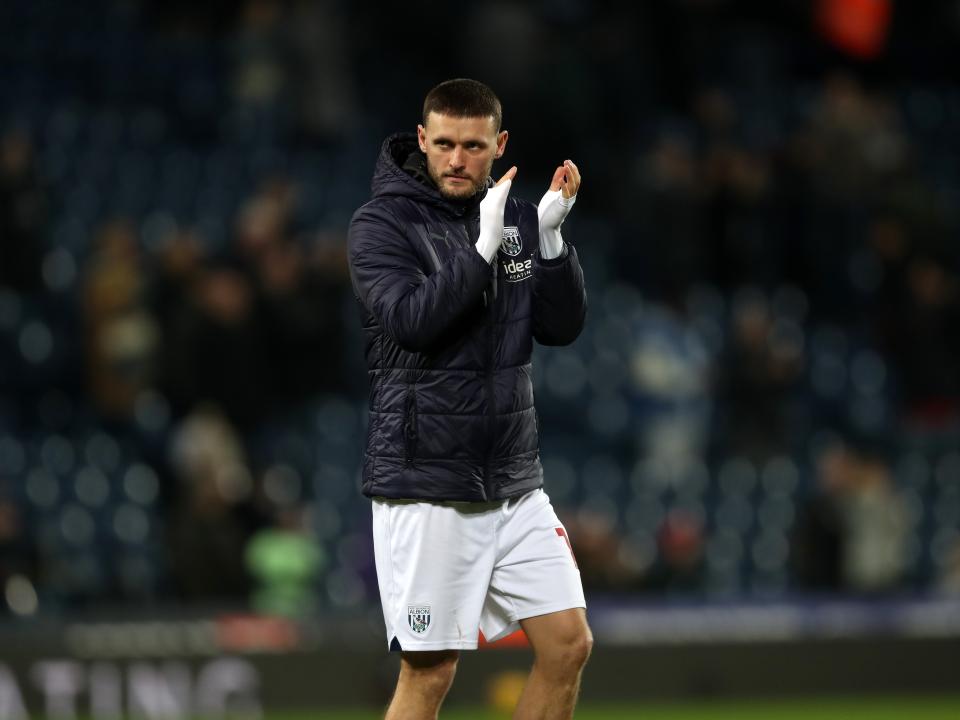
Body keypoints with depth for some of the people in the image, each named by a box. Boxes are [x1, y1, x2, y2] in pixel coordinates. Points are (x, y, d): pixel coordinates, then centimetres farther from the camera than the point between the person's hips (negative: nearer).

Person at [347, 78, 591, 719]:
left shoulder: (516, 218, 10)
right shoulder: (382, 224, -7)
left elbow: (562, 326, 3)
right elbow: (411, 320, -21)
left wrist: (551, 238, -10)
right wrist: (484, 248, -26)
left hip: (514, 485, 6)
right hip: (426, 488, -6)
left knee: (569, 643, 1)